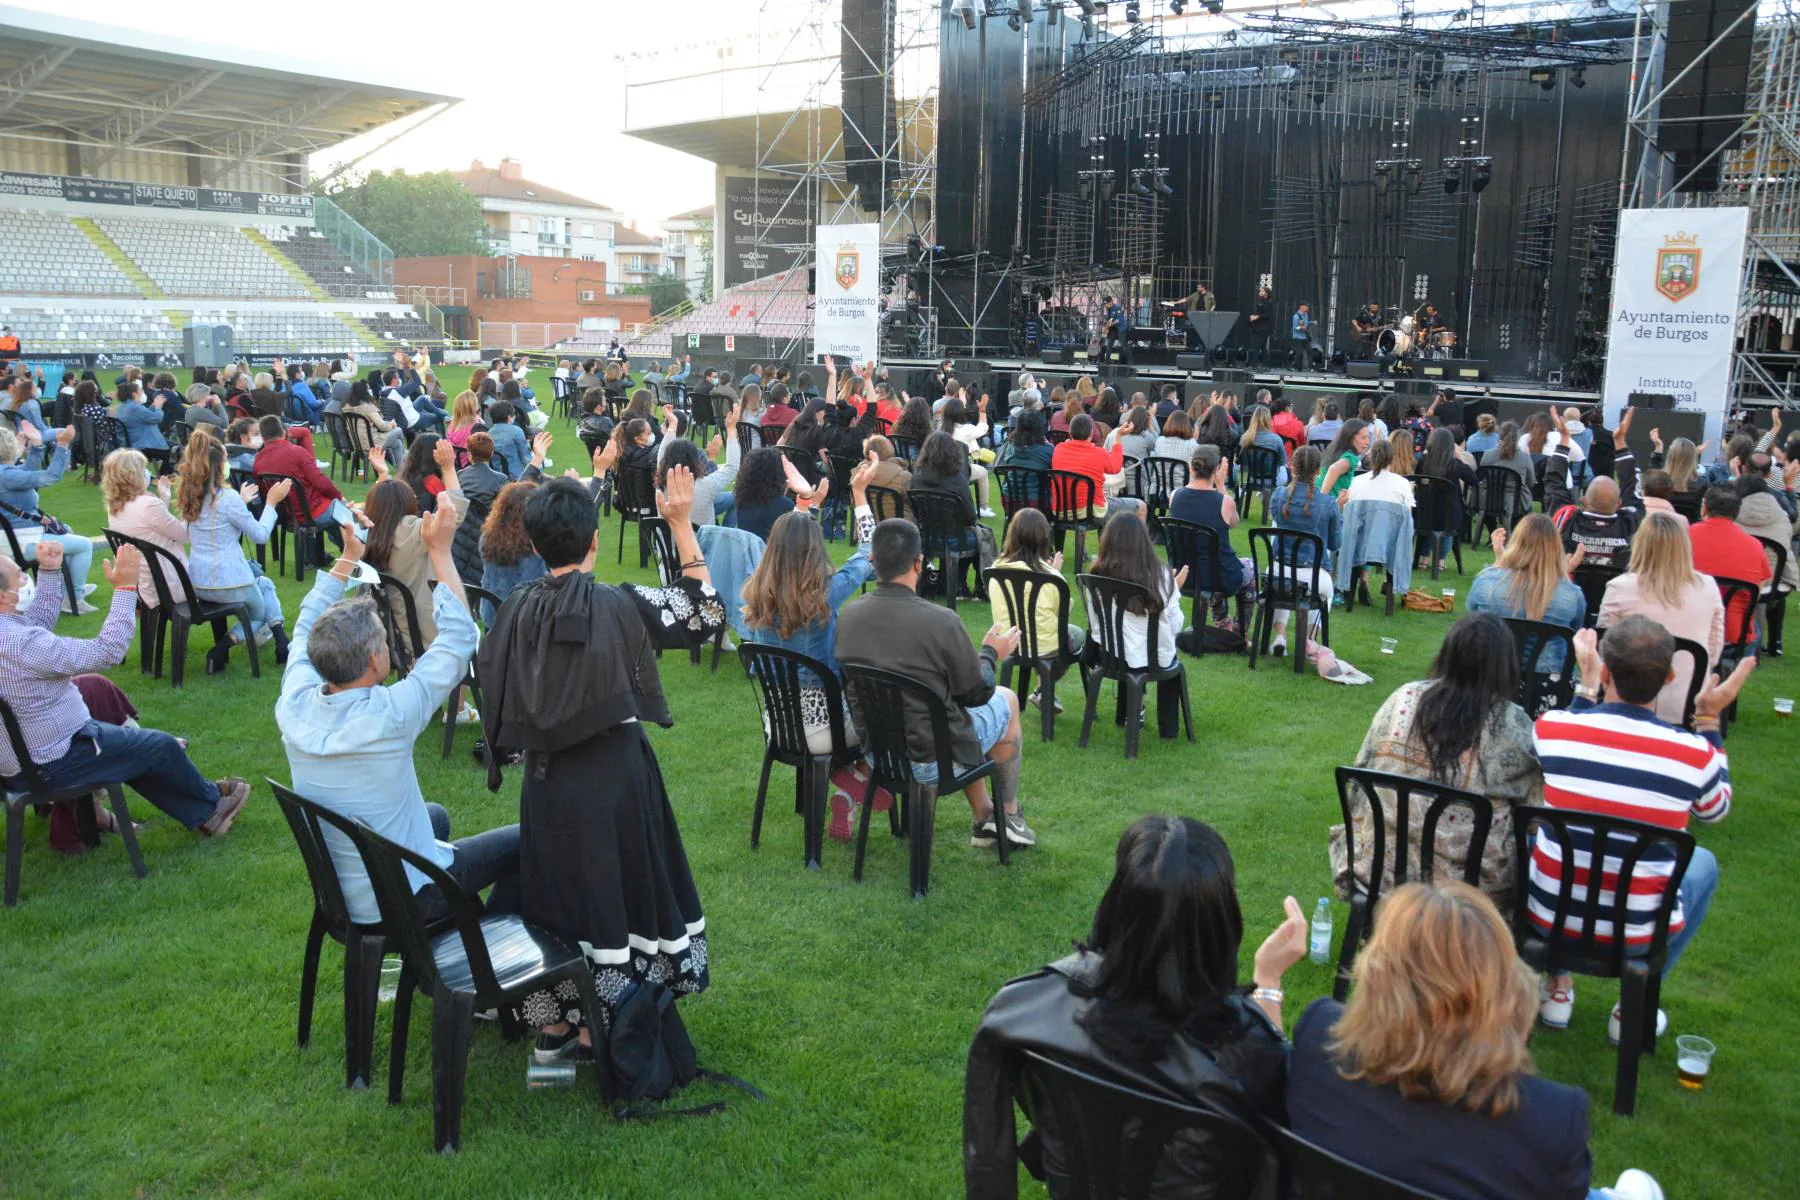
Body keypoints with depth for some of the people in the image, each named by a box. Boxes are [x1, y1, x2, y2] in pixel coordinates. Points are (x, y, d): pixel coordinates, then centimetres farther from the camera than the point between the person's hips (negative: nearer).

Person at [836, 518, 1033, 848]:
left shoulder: (847, 616, -9)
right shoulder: (941, 622, -25)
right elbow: (977, 694, -11)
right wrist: (990, 654, 10)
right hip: (933, 761, -5)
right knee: (1006, 699, 22)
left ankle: (984, 818, 39)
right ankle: (1009, 816, 34)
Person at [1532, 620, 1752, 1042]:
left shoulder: (1550, 727, -15)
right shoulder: (1695, 753, -17)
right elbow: (1715, 810, 9)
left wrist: (1587, 685, 18)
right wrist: (1710, 720, 10)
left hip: (1548, 919, 1)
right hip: (1639, 936, 0)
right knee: (1703, 863, 29)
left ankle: (1557, 989, 32)